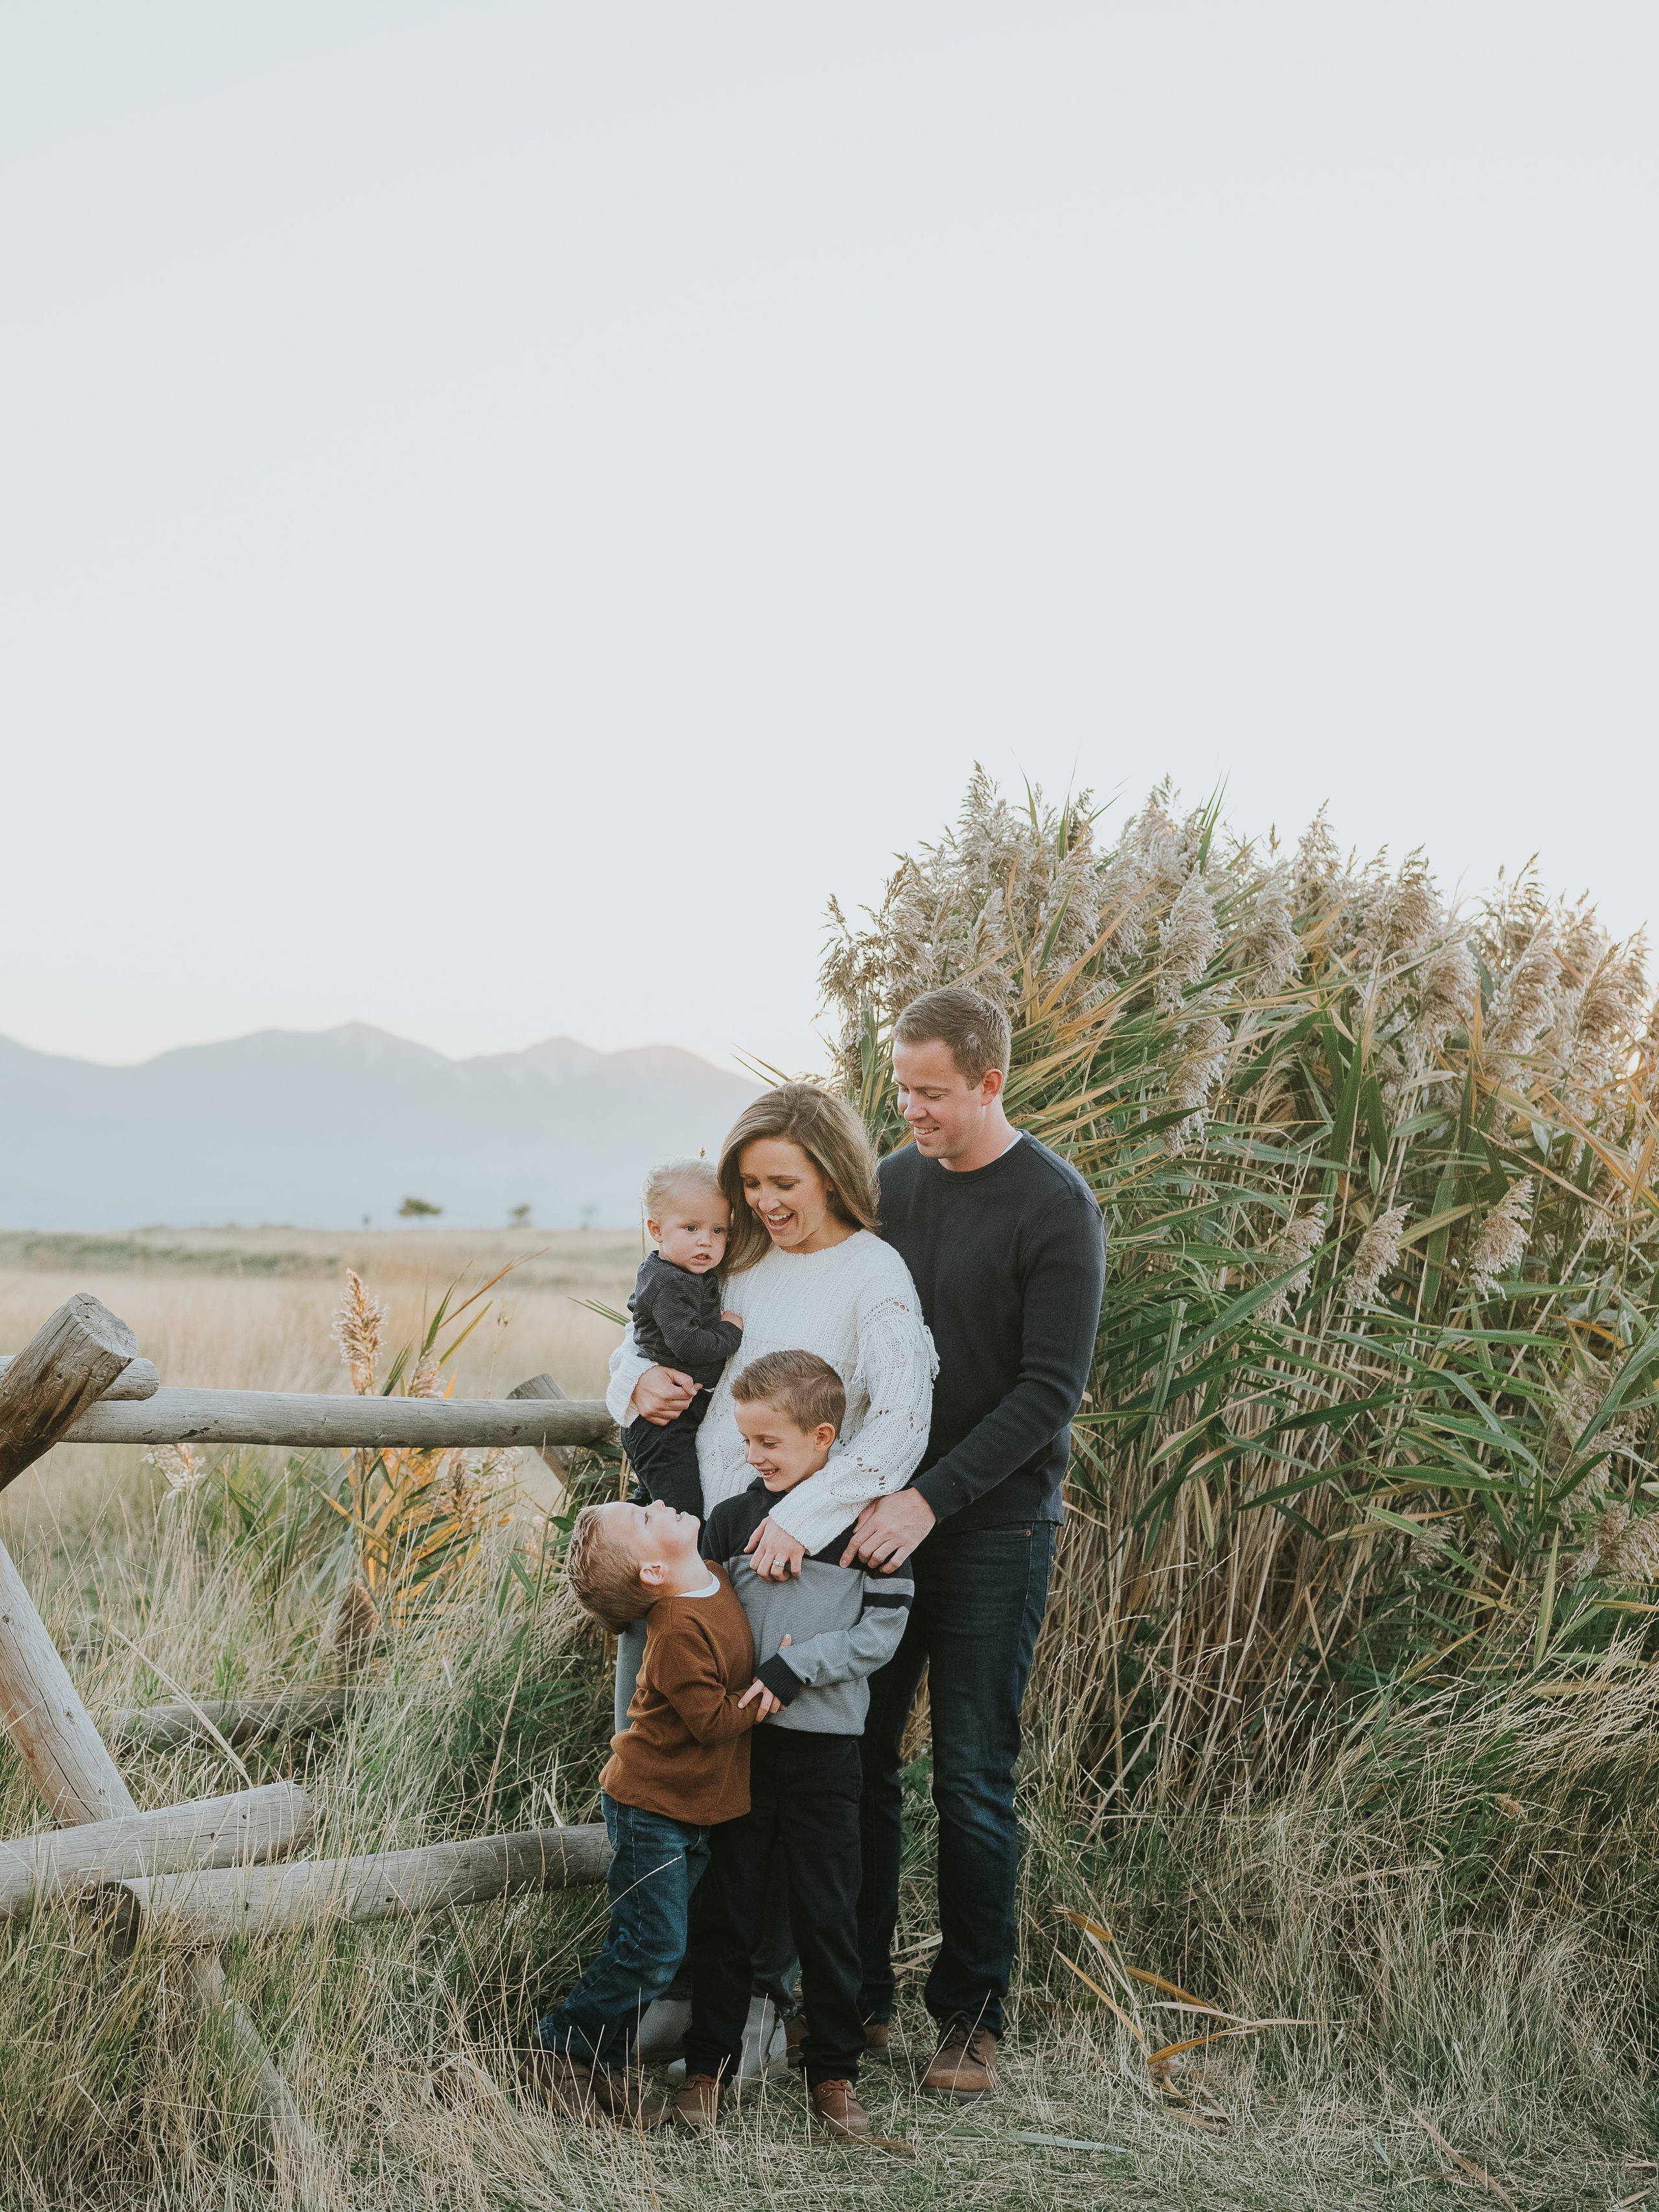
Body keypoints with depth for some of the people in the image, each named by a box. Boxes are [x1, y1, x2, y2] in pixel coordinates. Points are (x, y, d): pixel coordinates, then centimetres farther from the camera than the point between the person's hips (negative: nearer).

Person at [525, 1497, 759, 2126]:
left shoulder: (716, 1580, 0)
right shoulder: (679, 1633, -26)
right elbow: (715, 1720, -23)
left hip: (692, 1810, 8)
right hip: (651, 1809, -8)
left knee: (650, 1948, 12)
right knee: (652, 1950, -6)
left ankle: (605, 2064, 21)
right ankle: (558, 2048, 9)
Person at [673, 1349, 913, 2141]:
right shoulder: (731, 1518, 4)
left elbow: (880, 1631, -7)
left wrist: (791, 1669, -15)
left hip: (825, 1747, -2)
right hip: (737, 1741, 2)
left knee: (827, 1914, 4)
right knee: (724, 1908, 7)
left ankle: (834, 2069, 17)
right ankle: (709, 2065, 18)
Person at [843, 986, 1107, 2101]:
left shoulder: (1055, 1206, -9)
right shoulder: (887, 1184, 8)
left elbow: (1050, 1390, -14)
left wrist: (932, 1497, -21)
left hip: (994, 1531, -5)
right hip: (878, 1519, 5)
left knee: (972, 1779, 1)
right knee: (858, 1759, 7)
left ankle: (972, 2015, 13)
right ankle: (858, 1993, 19)